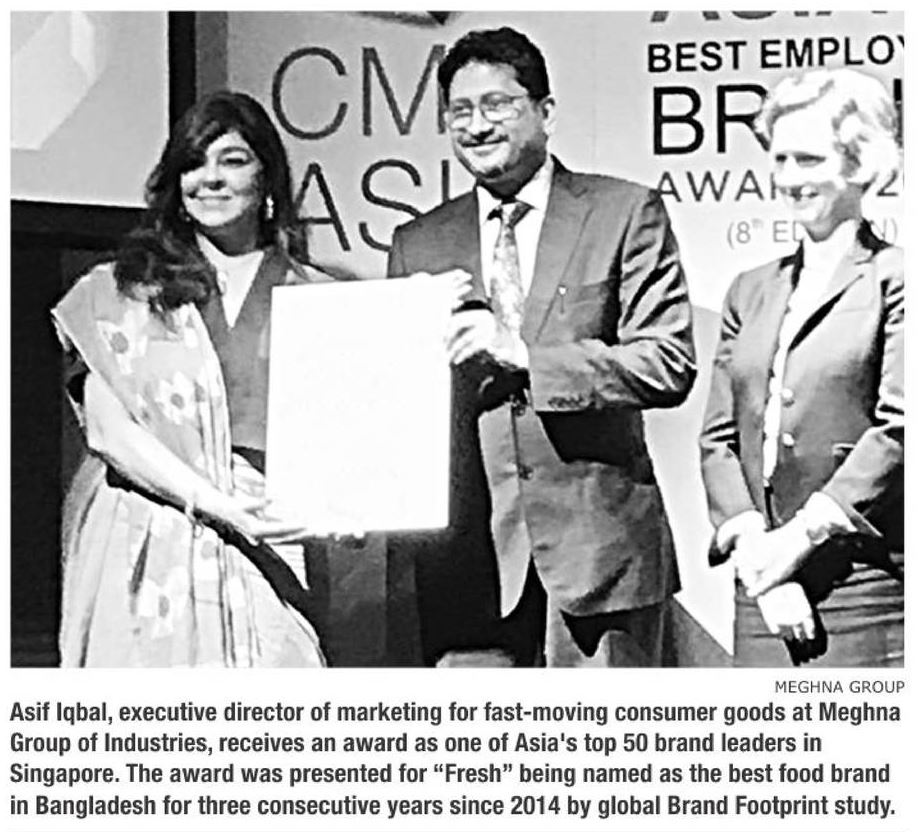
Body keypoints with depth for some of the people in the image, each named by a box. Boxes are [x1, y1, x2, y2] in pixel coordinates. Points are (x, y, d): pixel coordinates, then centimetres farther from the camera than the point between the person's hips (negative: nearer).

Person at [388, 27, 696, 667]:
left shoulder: (625, 213, 2)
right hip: (469, 546, 3)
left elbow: (670, 365, -7)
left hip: (598, 541, -2)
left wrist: (522, 355, -16)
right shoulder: (418, 244, 12)